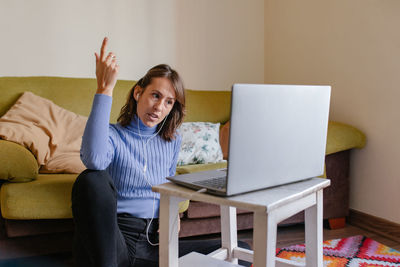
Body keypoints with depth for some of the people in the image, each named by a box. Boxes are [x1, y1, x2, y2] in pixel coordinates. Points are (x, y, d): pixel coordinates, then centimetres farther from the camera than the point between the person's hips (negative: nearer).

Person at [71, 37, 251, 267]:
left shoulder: (173, 141, 15)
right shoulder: (113, 135, -1)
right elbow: (94, 160, -27)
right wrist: (104, 90, -25)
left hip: (154, 244, 5)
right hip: (112, 242, -4)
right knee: (93, 179, -35)